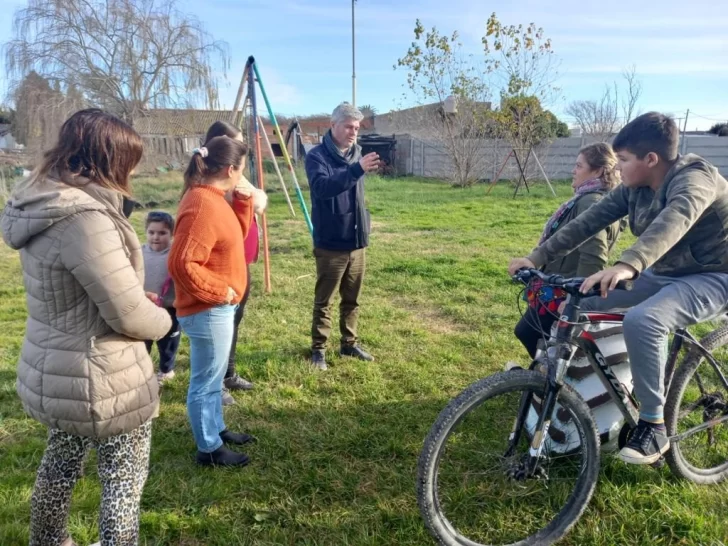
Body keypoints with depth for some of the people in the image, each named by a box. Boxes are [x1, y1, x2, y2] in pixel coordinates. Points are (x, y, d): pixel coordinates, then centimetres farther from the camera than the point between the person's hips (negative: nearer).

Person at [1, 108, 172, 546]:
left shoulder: (42, 203, 3)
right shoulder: (84, 218, -28)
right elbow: (130, 317, -25)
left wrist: (142, 299, 5)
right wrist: (164, 320, -4)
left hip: (56, 372, 9)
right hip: (102, 381, -9)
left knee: (61, 464, 27)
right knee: (125, 478, 10)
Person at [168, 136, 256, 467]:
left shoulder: (212, 198, 7)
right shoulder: (203, 205, -24)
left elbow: (235, 234, 17)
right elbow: (182, 264, -28)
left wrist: (243, 200, 4)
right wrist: (219, 291, -20)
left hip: (217, 308, 10)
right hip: (209, 310, -10)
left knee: (214, 376, 24)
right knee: (206, 382, 6)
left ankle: (216, 428, 41)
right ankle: (209, 449, 21)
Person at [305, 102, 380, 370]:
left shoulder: (356, 153, 9)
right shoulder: (317, 156, -12)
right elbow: (322, 188, -32)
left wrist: (364, 224, 15)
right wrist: (357, 170, -41)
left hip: (357, 241, 6)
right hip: (330, 243, -6)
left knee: (352, 299, 16)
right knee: (324, 300, 5)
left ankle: (350, 343, 30)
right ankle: (318, 349, 18)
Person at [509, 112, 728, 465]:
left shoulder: (695, 177, -24)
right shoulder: (635, 188, -1)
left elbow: (675, 219, -45)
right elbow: (590, 220, -6)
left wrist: (628, 265, -63)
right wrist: (537, 257, -14)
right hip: (662, 274, 8)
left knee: (641, 320, -36)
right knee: (578, 305, -4)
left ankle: (653, 426, -20)